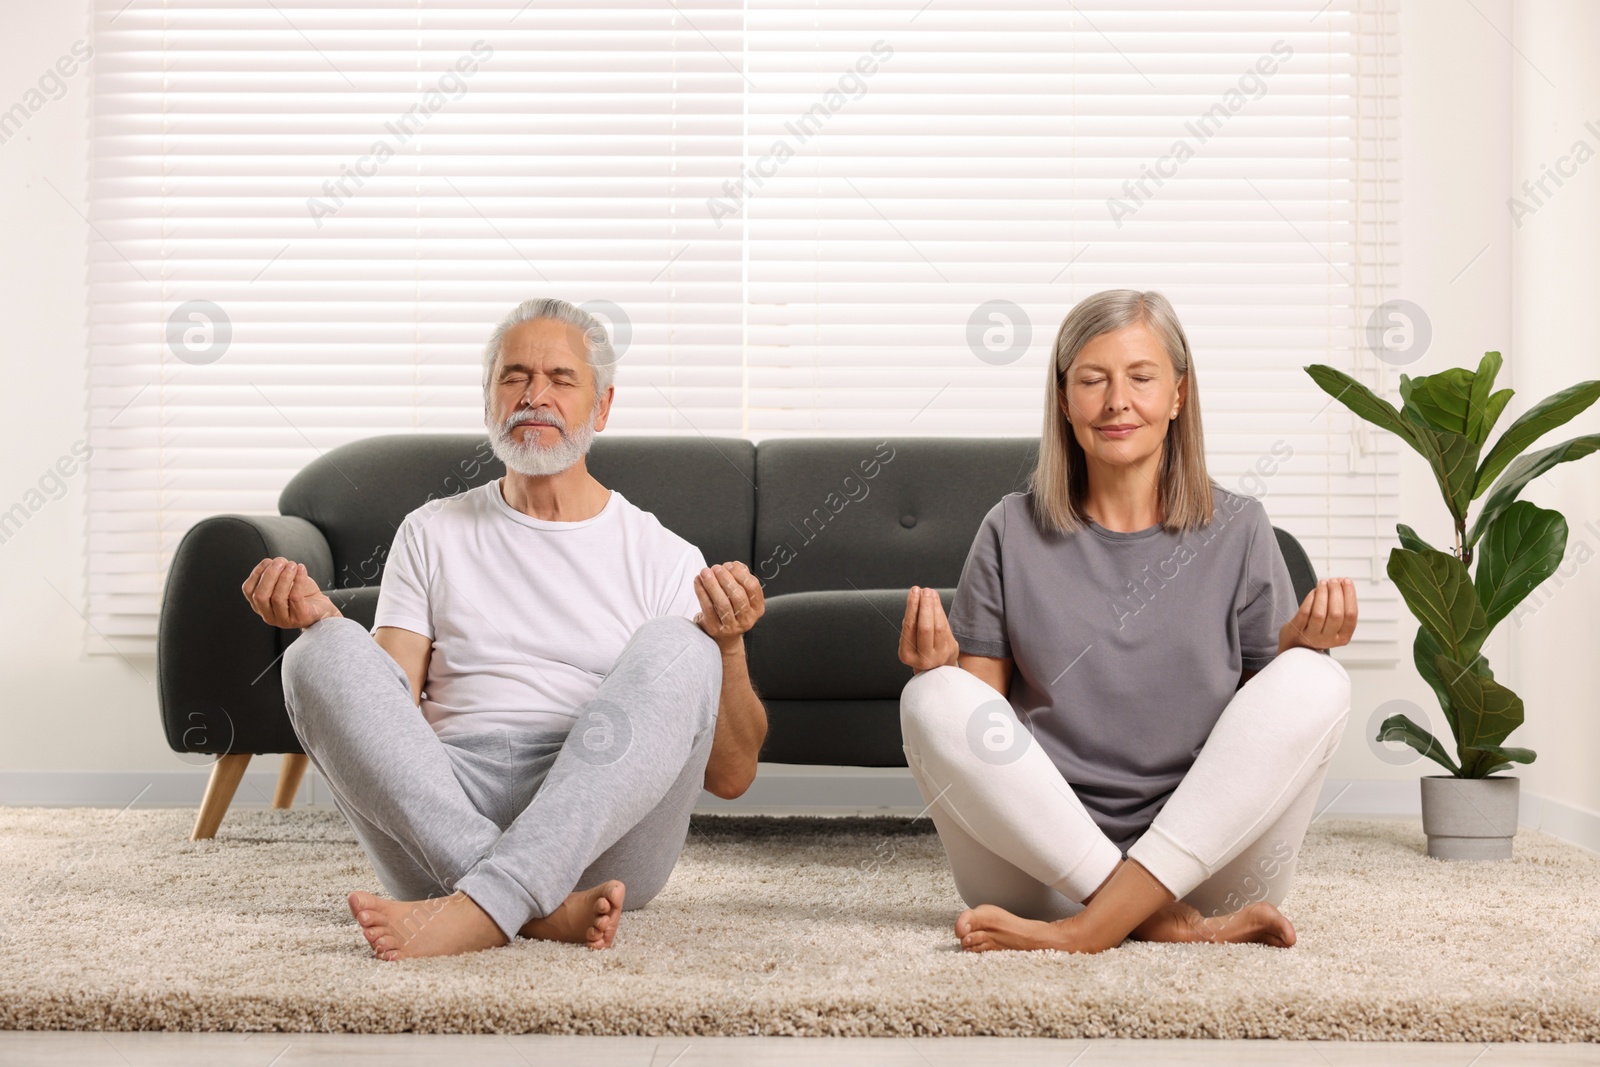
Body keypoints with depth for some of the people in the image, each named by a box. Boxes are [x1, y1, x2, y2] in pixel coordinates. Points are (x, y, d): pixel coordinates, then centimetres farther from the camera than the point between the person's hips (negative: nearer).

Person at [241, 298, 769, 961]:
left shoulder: (663, 557, 14)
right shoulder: (431, 535, 20)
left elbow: (731, 775, 8)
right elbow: (383, 718, 9)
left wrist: (728, 645, -10)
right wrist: (317, 619, -8)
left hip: (607, 828, -1)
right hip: (440, 813, 2)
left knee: (675, 648, -25)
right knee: (324, 653, -20)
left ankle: (483, 908, -40)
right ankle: (545, 904, -34)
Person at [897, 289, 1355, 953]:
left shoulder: (1236, 531, 7)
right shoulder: (1012, 532, 6)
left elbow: (1273, 721, 8)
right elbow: (978, 719, 8)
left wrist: (1298, 646, -11)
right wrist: (940, 667, -12)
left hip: (1206, 859, 0)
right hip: (1044, 865, 0)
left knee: (1317, 683, -22)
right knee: (933, 699, -23)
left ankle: (1092, 928, -28)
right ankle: (1168, 923, -27)